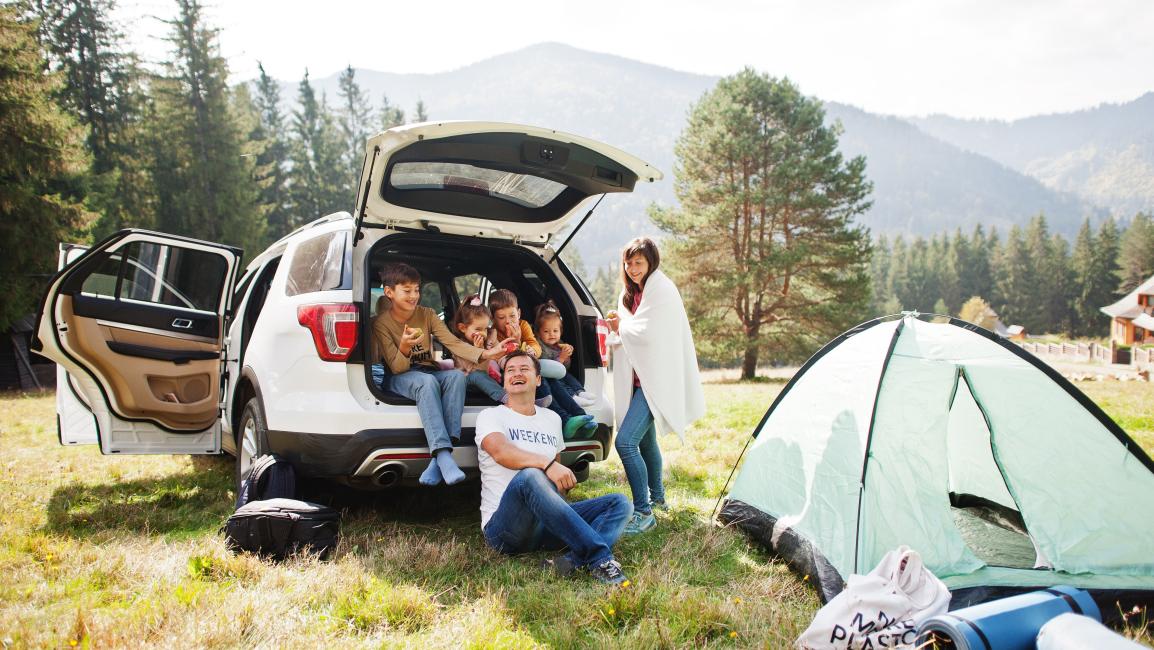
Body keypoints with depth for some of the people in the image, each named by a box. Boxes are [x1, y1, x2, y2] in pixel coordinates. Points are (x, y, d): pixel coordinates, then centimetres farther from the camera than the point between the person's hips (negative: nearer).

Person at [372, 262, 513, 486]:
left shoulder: (427, 315, 2)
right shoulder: (381, 323, -8)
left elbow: (453, 343, -11)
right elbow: (397, 367, -13)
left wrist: (486, 354, -27)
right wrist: (404, 347, -36)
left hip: (429, 372, 4)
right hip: (398, 379, -4)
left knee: (457, 376, -31)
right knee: (427, 381, -38)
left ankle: (439, 458, -40)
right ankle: (443, 454, -49)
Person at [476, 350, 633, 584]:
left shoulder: (552, 418, 22)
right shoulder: (490, 416, 3)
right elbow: (500, 451, -19)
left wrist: (564, 478, 11)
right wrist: (547, 464, -33)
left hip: (548, 524, 6)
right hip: (504, 527, -6)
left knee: (620, 503, -10)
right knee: (529, 477, -37)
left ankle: (573, 561, -39)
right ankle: (599, 557, -39)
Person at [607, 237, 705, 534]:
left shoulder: (660, 288, -13)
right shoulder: (633, 292, 15)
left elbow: (647, 333, -20)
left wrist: (621, 325, -3)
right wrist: (617, 329, -1)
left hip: (657, 379, -10)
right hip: (641, 377, 10)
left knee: (625, 442, -20)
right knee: (644, 439, 23)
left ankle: (643, 512, -13)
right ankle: (656, 495, 42)